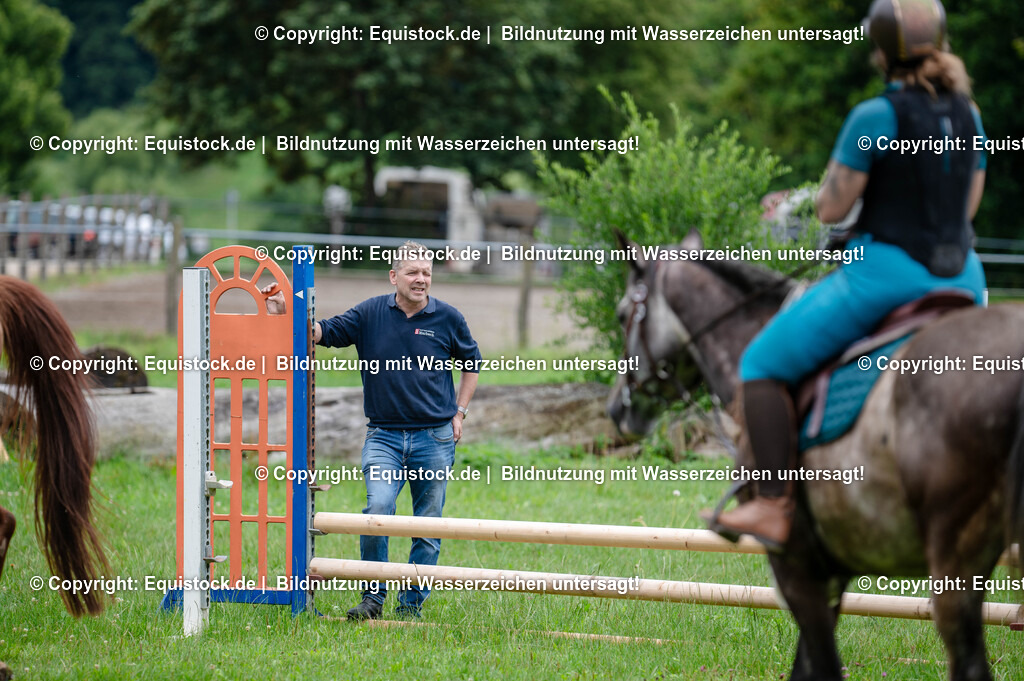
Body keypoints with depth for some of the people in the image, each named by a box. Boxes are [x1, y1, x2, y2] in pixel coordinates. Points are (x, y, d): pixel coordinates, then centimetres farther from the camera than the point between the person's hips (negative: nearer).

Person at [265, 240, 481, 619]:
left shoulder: (448, 318, 2)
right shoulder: (370, 314, 2)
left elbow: (471, 364, 17)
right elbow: (324, 333, 3)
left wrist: (460, 412, 10)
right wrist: (285, 314, -12)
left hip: (435, 437, 1)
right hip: (384, 435, -1)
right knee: (378, 509, -20)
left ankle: (412, 605, 16)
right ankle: (373, 598, -7)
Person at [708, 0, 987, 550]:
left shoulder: (875, 117, -15)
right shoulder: (968, 114, 6)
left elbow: (830, 209, -11)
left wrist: (843, 170, 7)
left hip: (886, 272, -7)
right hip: (962, 275, 7)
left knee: (761, 364, 3)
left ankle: (772, 508, -3)